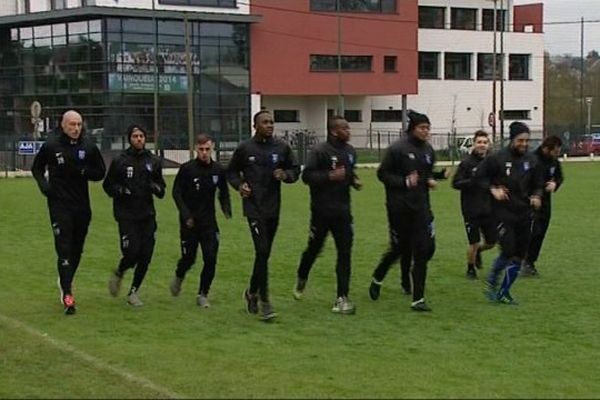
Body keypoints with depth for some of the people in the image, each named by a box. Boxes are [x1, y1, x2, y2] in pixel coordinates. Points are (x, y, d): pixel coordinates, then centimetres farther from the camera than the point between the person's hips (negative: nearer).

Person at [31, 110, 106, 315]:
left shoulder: (89, 147, 2)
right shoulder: (51, 146, -3)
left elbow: (100, 173, 7)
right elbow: (37, 168, 12)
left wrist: (83, 171, -12)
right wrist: (43, 184, -6)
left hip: (82, 205, 3)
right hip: (59, 205, -3)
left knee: (77, 249, 14)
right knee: (64, 249, -11)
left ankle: (66, 281, 38)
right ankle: (66, 293, -10)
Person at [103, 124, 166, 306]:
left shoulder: (154, 161, 9)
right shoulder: (119, 161, -1)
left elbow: (161, 191, 17)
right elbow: (107, 185, 5)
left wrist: (157, 188, -6)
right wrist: (121, 190, -14)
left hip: (147, 215, 4)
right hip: (126, 215, -3)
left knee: (145, 257, -1)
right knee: (131, 254, -13)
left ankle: (133, 292, 15)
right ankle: (118, 274, 20)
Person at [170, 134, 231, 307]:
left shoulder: (218, 170, 0)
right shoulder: (187, 169, -9)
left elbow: (224, 192, 14)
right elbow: (176, 192, -5)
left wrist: (226, 208, -4)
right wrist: (185, 214, -15)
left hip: (209, 221, 2)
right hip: (189, 222, -2)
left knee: (210, 259, -6)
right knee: (189, 258, 4)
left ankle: (202, 294, 8)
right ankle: (178, 277, 38)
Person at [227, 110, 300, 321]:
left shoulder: (282, 147, 5)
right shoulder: (245, 148, -1)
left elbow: (295, 169, 13)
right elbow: (231, 171, 12)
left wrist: (286, 175, -8)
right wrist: (239, 185, -7)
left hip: (273, 208, 4)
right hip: (254, 207, -4)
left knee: (264, 254, 12)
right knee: (262, 251, -14)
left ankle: (252, 292, 33)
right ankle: (264, 300, -8)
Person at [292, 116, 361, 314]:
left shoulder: (350, 151, 9)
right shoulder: (320, 151, -13)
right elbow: (307, 175, -16)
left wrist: (354, 180, 4)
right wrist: (330, 176, -25)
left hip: (342, 210, 5)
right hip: (322, 210, -5)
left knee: (345, 253, -2)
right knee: (314, 248, 12)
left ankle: (342, 298, 2)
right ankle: (301, 279, 42)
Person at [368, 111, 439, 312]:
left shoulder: (428, 150, 8)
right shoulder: (398, 148, -11)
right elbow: (382, 173, -8)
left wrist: (431, 180, 2)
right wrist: (405, 182, -19)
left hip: (421, 206, 5)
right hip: (399, 207, -5)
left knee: (424, 250, -4)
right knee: (399, 248, 8)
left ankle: (417, 299, 2)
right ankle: (377, 279, 38)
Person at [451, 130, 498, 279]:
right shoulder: (466, 163, -7)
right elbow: (455, 183, -9)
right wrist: (472, 181, -23)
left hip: (489, 210, 4)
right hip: (471, 211, -4)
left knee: (491, 242, 10)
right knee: (474, 242, 1)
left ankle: (478, 251, 42)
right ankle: (470, 269, 25)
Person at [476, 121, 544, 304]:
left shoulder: (531, 160, 5)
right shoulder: (497, 158, -9)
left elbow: (537, 184, 16)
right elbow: (480, 176, -1)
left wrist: (536, 196, -3)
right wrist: (493, 189, -15)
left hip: (524, 214, 5)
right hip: (503, 212, -5)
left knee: (518, 256, 6)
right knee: (508, 251, -15)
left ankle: (503, 292, 19)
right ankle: (491, 281, 11)